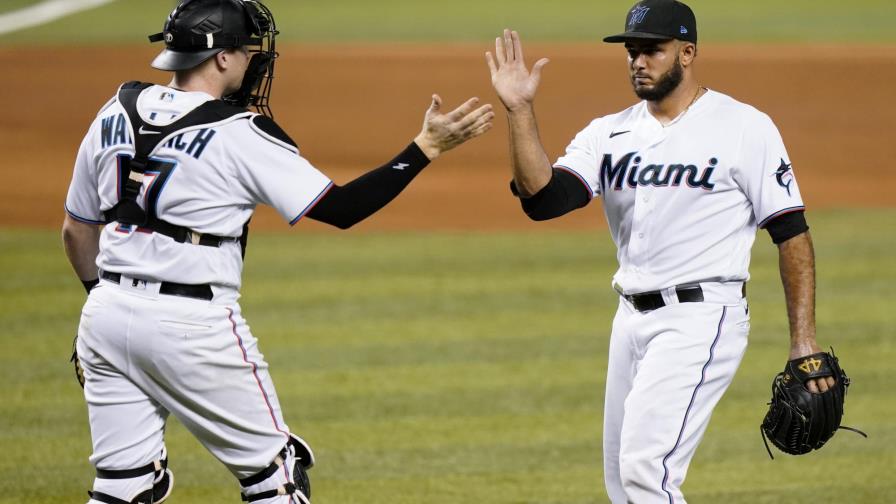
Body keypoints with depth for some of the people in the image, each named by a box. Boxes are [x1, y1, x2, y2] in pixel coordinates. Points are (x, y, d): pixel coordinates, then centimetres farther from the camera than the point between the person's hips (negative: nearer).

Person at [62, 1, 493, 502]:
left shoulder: (115, 115, 7)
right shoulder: (241, 134, -11)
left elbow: (77, 231, 15)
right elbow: (341, 208, -11)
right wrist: (426, 147, -8)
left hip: (107, 312, 6)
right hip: (193, 327, -6)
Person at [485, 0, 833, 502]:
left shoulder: (745, 128, -5)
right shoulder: (610, 134, 10)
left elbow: (792, 233, -4)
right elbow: (542, 197, -4)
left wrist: (804, 341, -9)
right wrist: (520, 110, -12)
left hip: (701, 319, -7)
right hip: (633, 320, 7)